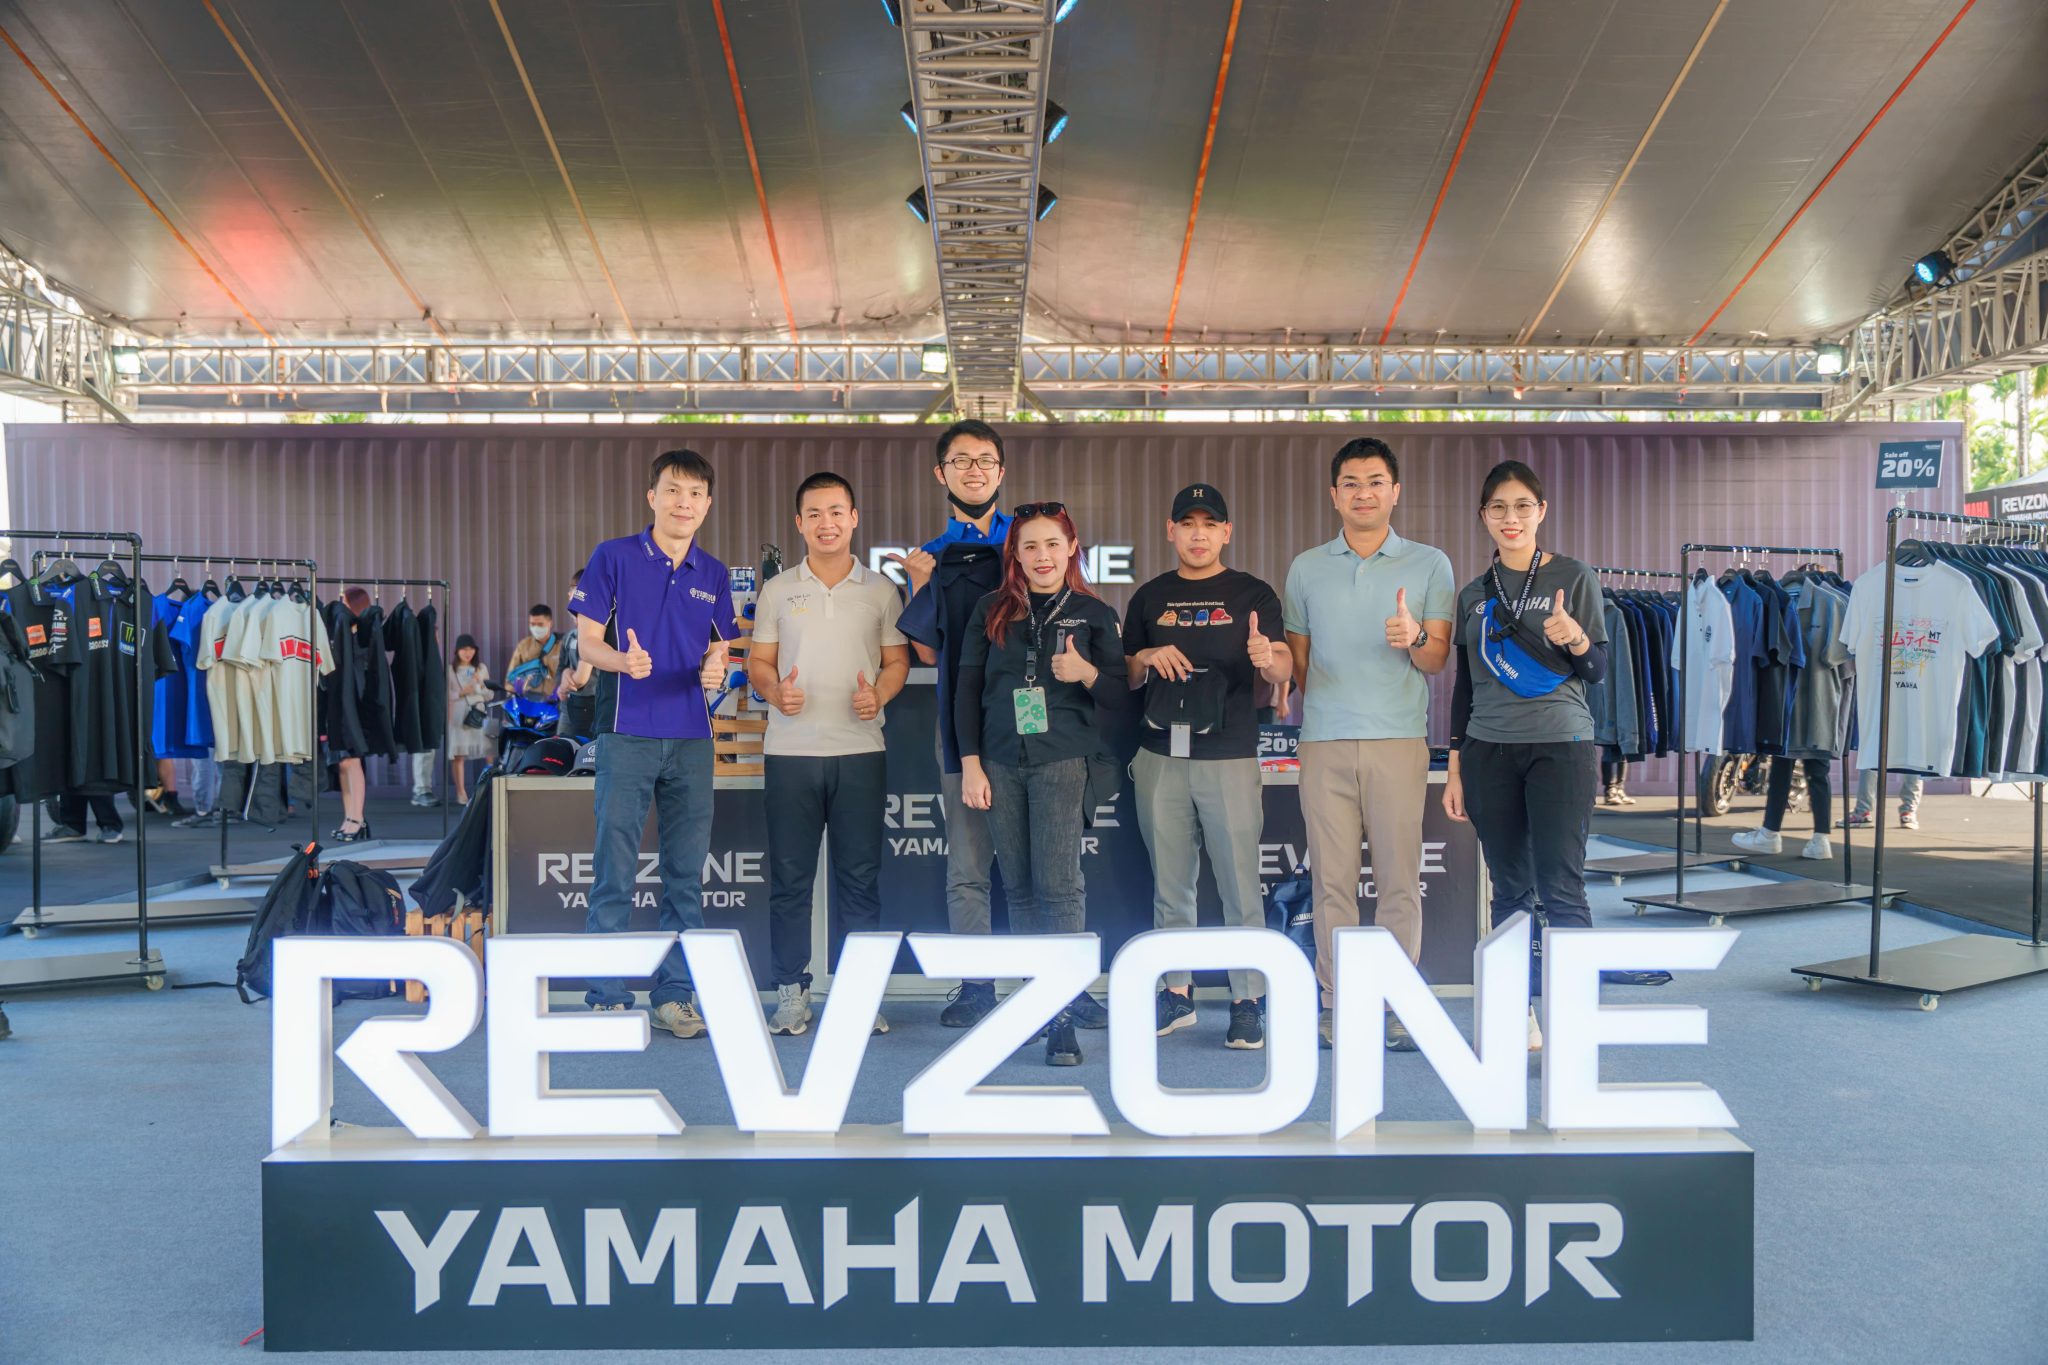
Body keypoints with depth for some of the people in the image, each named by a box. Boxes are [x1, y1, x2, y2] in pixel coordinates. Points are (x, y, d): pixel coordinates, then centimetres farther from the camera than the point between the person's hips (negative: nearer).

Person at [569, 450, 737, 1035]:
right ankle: (607, 997, 6)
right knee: (614, 870, -2)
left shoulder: (714, 574, 12)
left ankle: (674, 993, 16)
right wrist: (623, 660, -21)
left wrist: (714, 668, -6)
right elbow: (587, 640, 0)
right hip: (628, 731, -4)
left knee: (686, 873, 7)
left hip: (692, 737, 4)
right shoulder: (614, 557, 0)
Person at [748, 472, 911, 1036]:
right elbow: (758, 662, 10)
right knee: (789, 877, 4)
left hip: (860, 751, 0)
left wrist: (879, 694, -10)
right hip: (790, 752, 0)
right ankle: (791, 992, 13)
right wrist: (775, 691, -11)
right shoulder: (777, 591, 9)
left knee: (861, 877, 3)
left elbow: (897, 660, 10)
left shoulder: (880, 591, 8)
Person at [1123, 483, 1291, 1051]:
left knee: (1240, 885, -3)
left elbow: (1283, 670, -4)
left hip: (1229, 757, -3)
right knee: (1170, 885, 9)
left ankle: (1248, 1001, 5)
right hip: (1160, 757, 3)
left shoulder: (1253, 594, 4)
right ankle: (1177, 992, 20)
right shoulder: (1150, 598, 13)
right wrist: (1150, 657, -5)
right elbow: (1124, 674, 17)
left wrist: (1267, 658, -27)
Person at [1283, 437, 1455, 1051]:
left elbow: (1438, 659, 5)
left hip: (1399, 739, -1)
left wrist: (1414, 639, -16)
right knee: (1332, 878, 0)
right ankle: (1336, 1003, 8)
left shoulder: (1429, 564, 10)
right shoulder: (1307, 568, 15)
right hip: (1325, 741, 1)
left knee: (1399, 879, -2)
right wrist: (1302, 717, 2)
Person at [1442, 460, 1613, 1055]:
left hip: (1561, 747, -3)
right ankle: (1519, 1012, 15)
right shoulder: (1474, 594, 13)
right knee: (1509, 888, 7)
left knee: (1561, 888, -8)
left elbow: (1598, 671, 1)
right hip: (1488, 753, 4)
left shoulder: (1573, 577, 3)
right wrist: (1455, 770, 12)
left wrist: (1574, 639, -21)